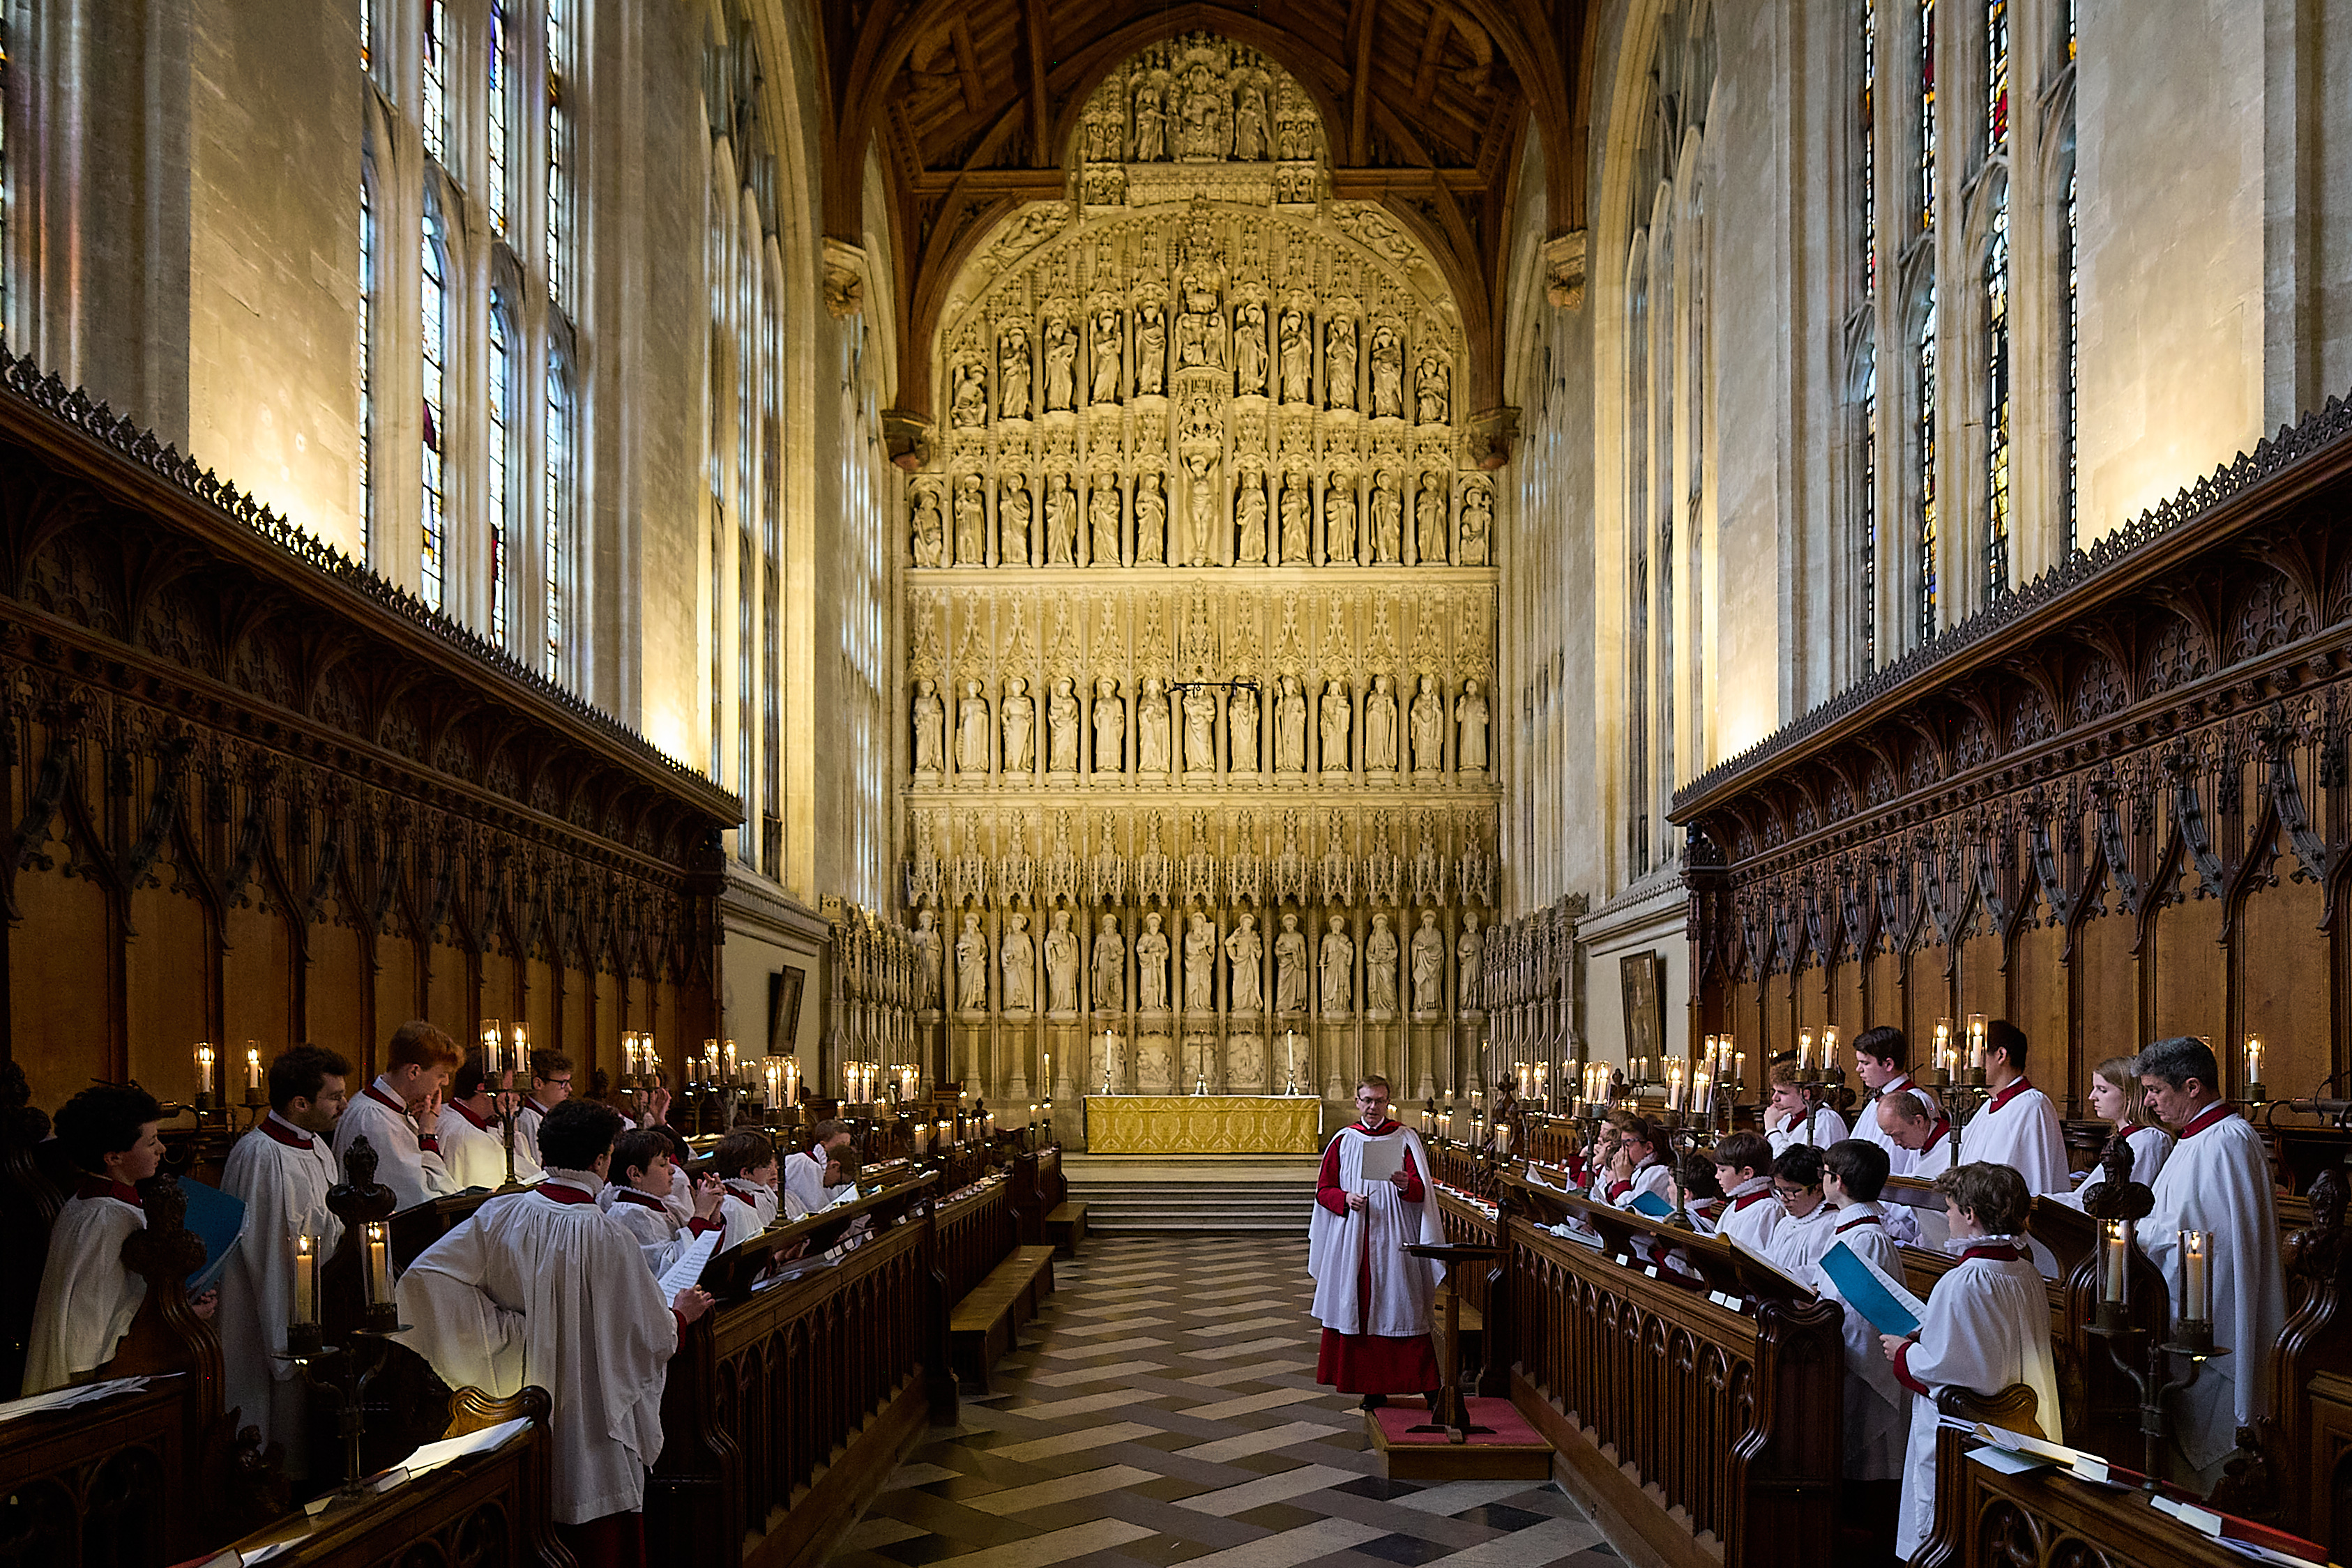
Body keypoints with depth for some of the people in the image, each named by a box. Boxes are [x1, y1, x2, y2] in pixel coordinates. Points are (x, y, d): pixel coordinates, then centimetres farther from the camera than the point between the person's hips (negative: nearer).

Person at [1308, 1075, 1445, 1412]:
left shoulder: (1406, 1139, 2)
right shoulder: (1343, 1140, 7)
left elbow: (1420, 1191, -6)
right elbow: (1323, 1189, 9)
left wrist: (1405, 1185, -28)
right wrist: (1345, 1199, -11)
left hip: (1394, 1237, -2)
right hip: (1352, 1240, 2)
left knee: (1401, 1308, -4)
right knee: (1360, 1307, 2)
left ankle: (1428, 1384, 1)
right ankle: (1372, 1386, 11)